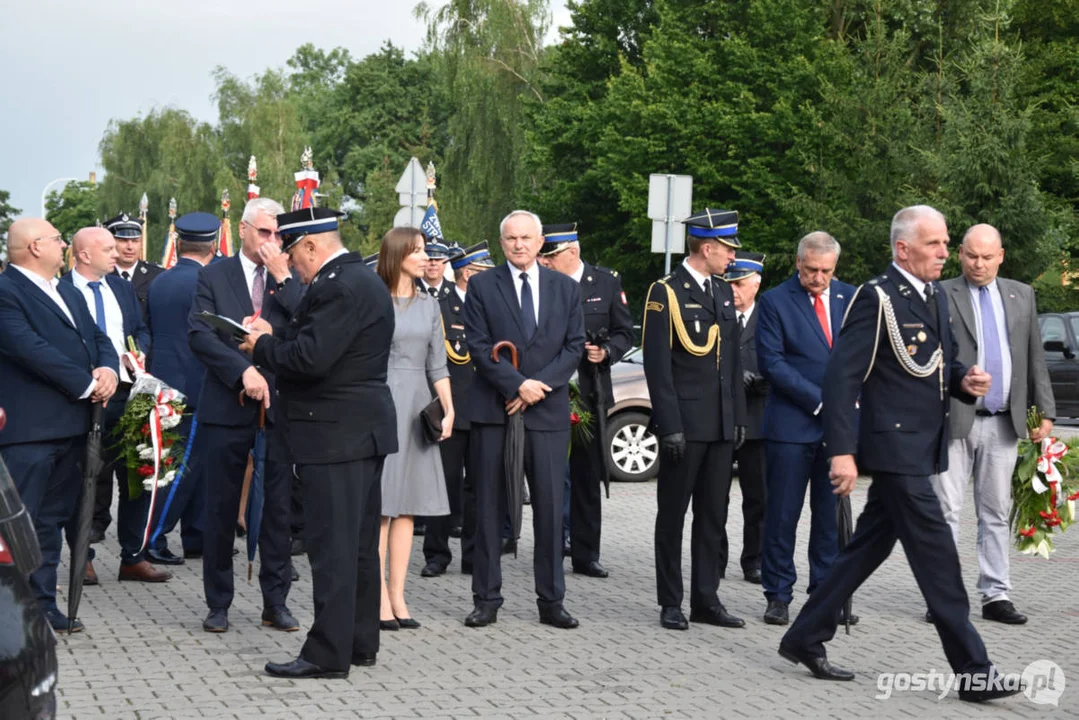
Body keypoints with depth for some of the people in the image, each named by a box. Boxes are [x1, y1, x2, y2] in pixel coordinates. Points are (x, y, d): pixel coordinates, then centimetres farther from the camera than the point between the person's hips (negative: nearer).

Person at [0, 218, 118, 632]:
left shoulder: (70, 294, 20)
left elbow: (99, 339, 17)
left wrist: (109, 369, -6)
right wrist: (87, 384, -16)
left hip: (72, 424, 9)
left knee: (52, 519, 14)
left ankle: (43, 605, 20)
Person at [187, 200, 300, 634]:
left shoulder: (292, 280, 8)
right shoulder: (214, 276, 5)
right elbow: (199, 333, -7)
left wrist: (282, 276, -11)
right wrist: (243, 371, -17)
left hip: (280, 406, 1)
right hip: (228, 404, -1)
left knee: (279, 508, 5)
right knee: (221, 508, 5)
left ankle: (276, 602, 14)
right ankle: (218, 603, 16)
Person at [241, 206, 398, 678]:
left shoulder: (337, 287, -18)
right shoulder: (363, 280, 15)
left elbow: (310, 359, -24)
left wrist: (263, 346, -8)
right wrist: (275, 338, 9)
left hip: (334, 434, -11)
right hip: (364, 428, 11)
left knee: (331, 547, -6)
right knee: (360, 545, 15)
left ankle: (327, 654, -3)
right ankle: (360, 643, 24)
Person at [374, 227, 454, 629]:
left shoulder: (428, 305, 14)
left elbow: (437, 364, 11)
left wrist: (449, 409, 1)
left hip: (418, 408, 6)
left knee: (408, 504, 5)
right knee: (379, 503, -4)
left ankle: (397, 595, 9)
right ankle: (380, 598, -1)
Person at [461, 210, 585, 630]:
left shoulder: (565, 288, 10)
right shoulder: (482, 286, 4)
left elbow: (574, 346, 4)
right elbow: (478, 346, -4)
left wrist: (539, 385, -9)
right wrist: (518, 385, -13)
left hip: (548, 411, 1)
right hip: (493, 410, -1)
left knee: (550, 508, 3)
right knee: (489, 508, 3)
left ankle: (551, 602, 11)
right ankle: (487, 600, 11)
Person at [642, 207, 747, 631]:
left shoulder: (724, 292, 14)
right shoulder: (666, 292, -8)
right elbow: (657, 364, -12)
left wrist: (739, 417, 12)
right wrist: (669, 425, -16)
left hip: (722, 425, 7)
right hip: (685, 425, -7)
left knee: (713, 516, 10)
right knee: (673, 516, 3)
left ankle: (706, 600, 17)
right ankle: (670, 603, 11)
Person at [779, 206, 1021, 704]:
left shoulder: (935, 298, 14)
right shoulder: (877, 298, -13)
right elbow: (841, 377, -17)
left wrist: (966, 382, 0)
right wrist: (842, 452, -22)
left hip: (922, 448, 9)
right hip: (895, 446, -9)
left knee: (869, 546, 13)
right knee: (936, 553, -7)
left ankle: (805, 638, 23)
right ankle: (972, 670, -2)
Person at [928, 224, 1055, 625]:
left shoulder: (1021, 296, 12)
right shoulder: (941, 296, -1)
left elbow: (1035, 358, 15)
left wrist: (1045, 410, 10)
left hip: (1004, 424, 4)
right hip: (955, 421, -4)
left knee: (997, 513, 9)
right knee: (945, 511, -1)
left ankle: (995, 595, 15)